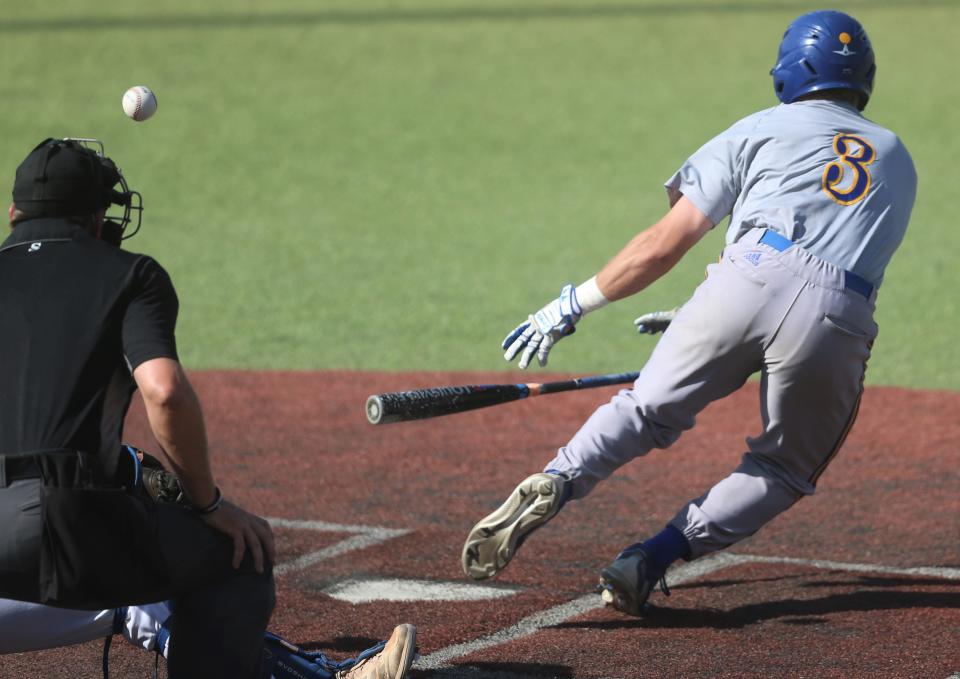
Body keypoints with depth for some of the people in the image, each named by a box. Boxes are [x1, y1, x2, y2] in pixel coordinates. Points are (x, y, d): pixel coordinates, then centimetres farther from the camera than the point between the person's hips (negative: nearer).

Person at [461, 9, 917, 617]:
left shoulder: (762, 130, 21)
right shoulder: (899, 161, 32)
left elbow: (665, 244, 12)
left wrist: (573, 304, 17)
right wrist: (707, 321, 40)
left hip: (750, 276, -1)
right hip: (840, 321, 1)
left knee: (651, 409, 11)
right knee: (785, 471, 16)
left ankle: (553, 484, -17)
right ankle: (656, 556, -4)